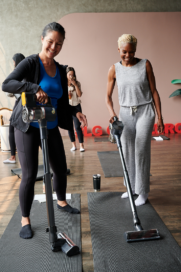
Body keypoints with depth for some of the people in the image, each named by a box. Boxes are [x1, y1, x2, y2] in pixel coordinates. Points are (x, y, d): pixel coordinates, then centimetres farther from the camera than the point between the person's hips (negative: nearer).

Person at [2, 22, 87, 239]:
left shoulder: (61, 70, 9)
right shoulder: (31, 63, -9)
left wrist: (75, 113, -4)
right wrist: (35, 88, -31)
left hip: (51, 128, 6)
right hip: (28, 128, -6)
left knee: (60, 168, 13)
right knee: (29, 175, -3)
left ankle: (61, 202, 41)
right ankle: (25, 220, 18)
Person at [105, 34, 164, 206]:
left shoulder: (145, 65, -3)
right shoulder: (114, 70, 1)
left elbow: (154, 92, -1)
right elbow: (108, 96, 4)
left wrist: (160, 117, -4)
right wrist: (112, 113, -14)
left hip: (144, 111, -2)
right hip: (125, 114, 3)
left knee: (141, 152, -5)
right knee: (127, 153, 7)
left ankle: (142, 192, 9)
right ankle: (131, 187, 24)